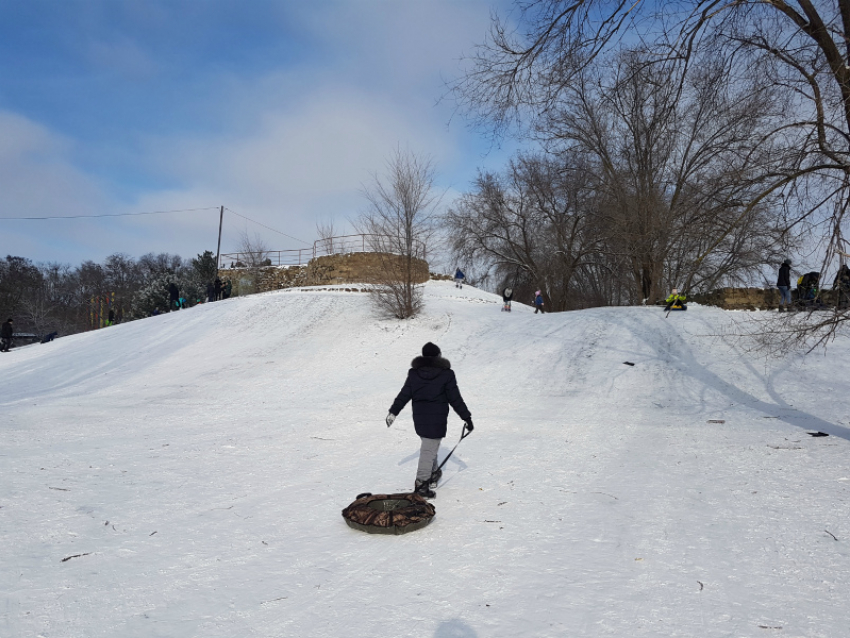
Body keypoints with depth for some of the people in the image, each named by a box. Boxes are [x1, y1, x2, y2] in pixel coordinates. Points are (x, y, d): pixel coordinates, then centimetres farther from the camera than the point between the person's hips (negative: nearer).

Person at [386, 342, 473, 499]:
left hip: (419, 418, 5)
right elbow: (455, 398, -7)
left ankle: (432, 474, 36)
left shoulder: (414, 373, 1)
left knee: (429, 446, 24)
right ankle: (421, 484, -6)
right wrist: (466, 417, 0)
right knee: (429, 451, -2)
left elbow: (404, 394, 3)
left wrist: (393, 412, 12)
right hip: (437, 420, -4)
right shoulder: (446, 374, -8)